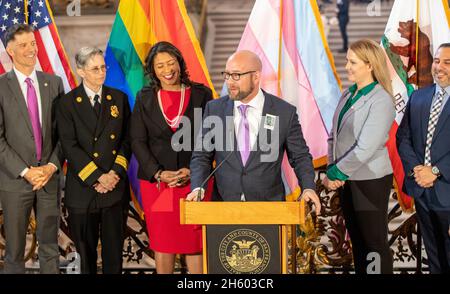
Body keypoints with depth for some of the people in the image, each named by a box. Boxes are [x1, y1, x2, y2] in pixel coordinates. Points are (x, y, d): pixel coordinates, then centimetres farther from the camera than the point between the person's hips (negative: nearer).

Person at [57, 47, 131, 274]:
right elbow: (70, 146, -8)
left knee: (114, 249, 7)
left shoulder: (119, 98, 7)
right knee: (85, 250, 8)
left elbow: (127, 139, 5)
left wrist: (116, 172, -9)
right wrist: (98, 177, -14)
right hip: (83, 187, -2)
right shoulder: (67, 103, -1)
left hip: (116, 186, 2)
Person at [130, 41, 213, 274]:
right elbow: (138, 141, 3)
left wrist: (192, 170, -10)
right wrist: (159, 173, -9)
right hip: (156, 181, 1)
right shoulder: (145, 98, 8)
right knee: (162, 242, 4)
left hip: (194, 179, -1)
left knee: (195, 241, -1)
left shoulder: (201, 95, 4)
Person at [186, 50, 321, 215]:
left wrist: (308, 188, -12)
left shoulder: (284, 112, -3)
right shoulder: (214, 109, 3)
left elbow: (300, 156, 5)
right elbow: (201, 156, 7)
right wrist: (198, 188, -10)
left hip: (268, 204, -1)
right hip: (224, 203, 2)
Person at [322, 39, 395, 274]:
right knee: (357, 241, 15)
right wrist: (333, 170, -3)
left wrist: (335, 174, -14)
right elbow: (334, 136, 12)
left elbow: (365, 149, -22)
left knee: (375, 243, 4)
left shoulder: (381, 100, -16)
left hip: (371, 181, -7)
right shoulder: (348, 95, 7)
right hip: (347, 180, 7)